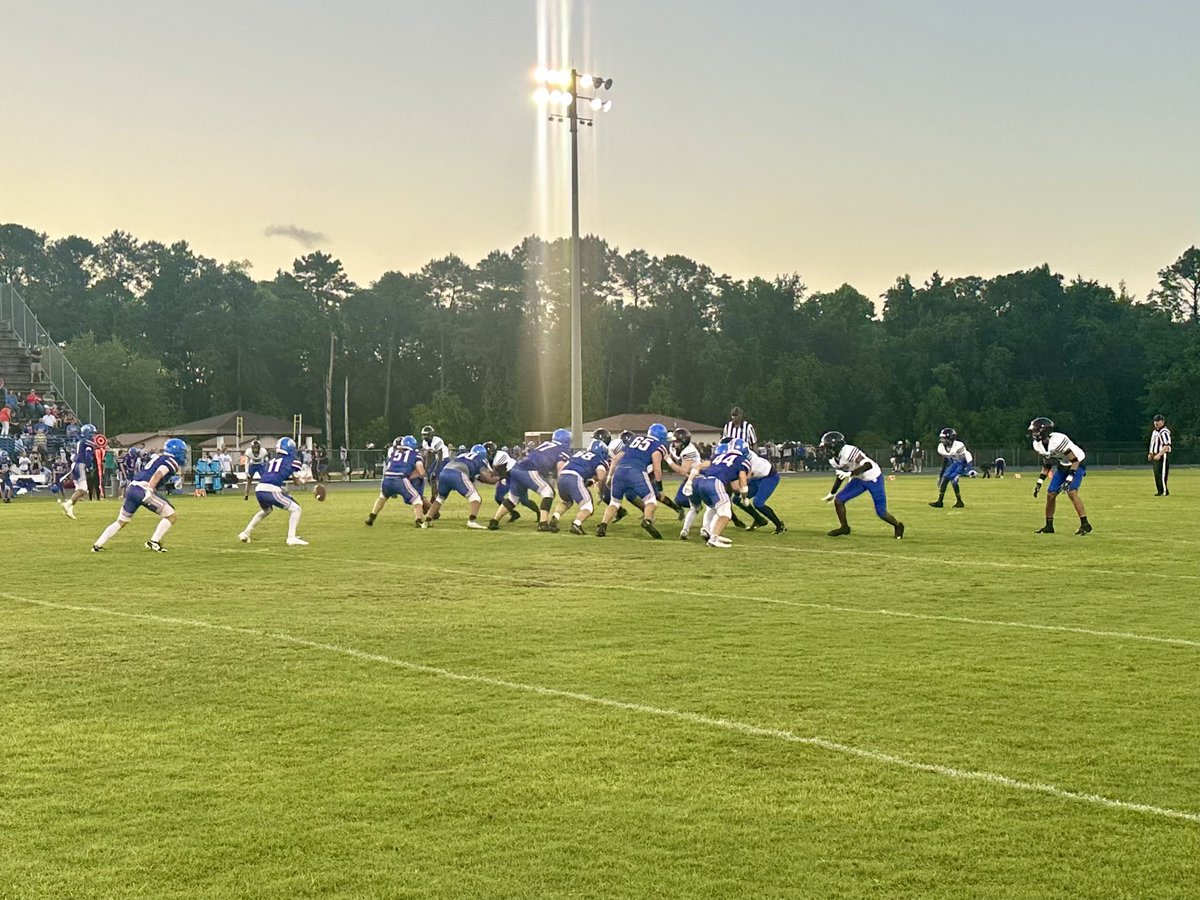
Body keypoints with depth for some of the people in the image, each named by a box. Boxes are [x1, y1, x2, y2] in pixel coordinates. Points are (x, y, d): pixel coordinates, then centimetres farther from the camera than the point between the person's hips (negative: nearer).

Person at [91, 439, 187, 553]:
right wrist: (150, 489, -26)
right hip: (143, 490, -9)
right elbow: (158, 475, -16)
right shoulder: (172, 463, 0)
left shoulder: (160, 458, 26)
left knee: (121, 521, 21)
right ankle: (154, 542, -3)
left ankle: (98, 545, 20)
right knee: (171, 516, 0)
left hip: (131, 488, 9)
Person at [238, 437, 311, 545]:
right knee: (295, 509, 4)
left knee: (266, 510, 35)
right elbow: (299, 481, 9)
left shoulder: (271, 460, 26)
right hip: (272, 490, -7)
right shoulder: (292, 460, 10)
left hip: (259, 489, 7)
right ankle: (291, 538, -8)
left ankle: (245, 534, 35)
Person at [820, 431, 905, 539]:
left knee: (881, 512, -2)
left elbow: (868, 465, -39)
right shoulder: (834, 460, -4)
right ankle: (844, 527, 12)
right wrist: (832, 493, 18)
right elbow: (840, 476, 14)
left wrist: (850, 473, -45)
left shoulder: (848, 451, -32)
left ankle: (898, 526, 26)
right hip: (859, 480, 8)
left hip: (874, 478, -8)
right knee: (838, 500, -4)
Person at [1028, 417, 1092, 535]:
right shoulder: (1038, 445, -8)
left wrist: (1069, 479, -35)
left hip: (1077, 464, -8)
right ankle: (1049, 526, 16)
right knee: (1050, 494, 2)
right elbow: (1046, 464, 8)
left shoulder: (1057, 441, -34)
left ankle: (1085, 525, -18)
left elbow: (1075, 461, -28)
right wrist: (1039, 482, 5)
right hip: (1062, 467, 8)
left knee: (1071, 492, -24)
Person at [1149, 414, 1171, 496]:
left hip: (1163, 456, -9)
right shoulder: (1154, 432, 17)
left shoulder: (1164, 432, -13)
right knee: (1156, 474, 10)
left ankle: (1165, 491, -7)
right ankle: (1159, 491, 15)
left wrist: (1159, 455, -26)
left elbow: (1167, 446, -21)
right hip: (1156, 456, 9)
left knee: (1162, 474, -11)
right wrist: (1150, 453, 14)